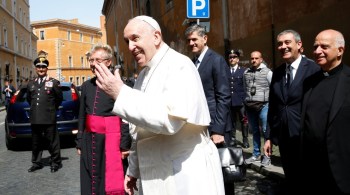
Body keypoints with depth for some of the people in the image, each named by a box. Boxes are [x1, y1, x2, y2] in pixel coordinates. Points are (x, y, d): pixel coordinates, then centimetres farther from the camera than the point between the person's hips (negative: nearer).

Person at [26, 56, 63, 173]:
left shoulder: (54, 82, 1)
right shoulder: (31, 84, 14)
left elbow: (59, 98, 8)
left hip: (49, 118, -4)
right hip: (35, 118, 5)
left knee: (53, 141, 1)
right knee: (36, 142, 12)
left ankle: (56, 162, 13)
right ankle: (36, 163, 24)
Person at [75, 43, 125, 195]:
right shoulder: (86, 85, 9)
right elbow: (82, 116, 14)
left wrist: (123, 146, -14)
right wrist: (80, 142, 12)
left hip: (110, 140, -6)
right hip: (89, 140, 6)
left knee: (110, 182, 3)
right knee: (89, 182, 15)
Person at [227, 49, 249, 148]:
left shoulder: (244, 70, 4)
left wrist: (246, 99, -6)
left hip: (241, 101, -2)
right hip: (229, 101, 2)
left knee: (243, 121, 3)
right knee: (231, 121, 8)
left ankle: (245, 140, 11)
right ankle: (232, 139, 17)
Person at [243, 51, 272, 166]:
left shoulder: (267, 72, -3)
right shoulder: (246, 72, 9)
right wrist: (247, 100, 14)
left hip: (263, 105, -4)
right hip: (249, 106, 4)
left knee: (266, 130, -5)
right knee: (254, 131, 12)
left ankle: (267, 155, 5)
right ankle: (256, 154, 21)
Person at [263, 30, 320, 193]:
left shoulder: (314, 69, -9)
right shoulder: (277, 72, 8)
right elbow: (272, 107, 10)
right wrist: (269, 137, 9)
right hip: (284, 137, 5)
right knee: (291, 181, 17)